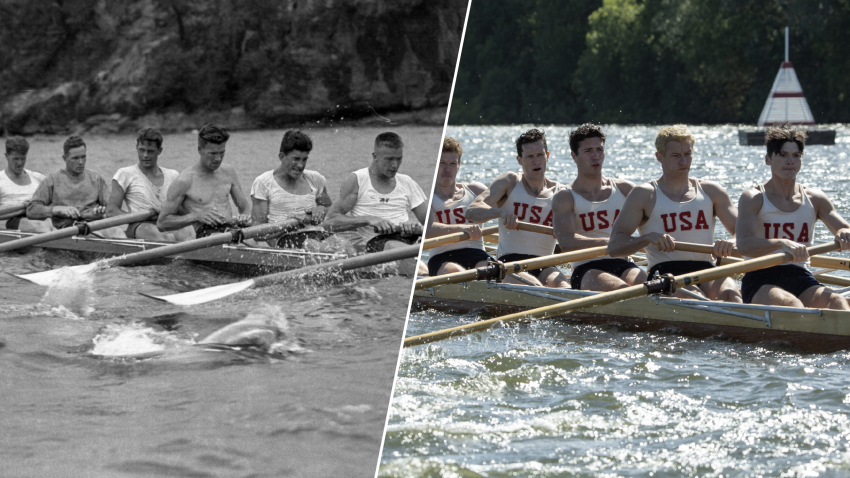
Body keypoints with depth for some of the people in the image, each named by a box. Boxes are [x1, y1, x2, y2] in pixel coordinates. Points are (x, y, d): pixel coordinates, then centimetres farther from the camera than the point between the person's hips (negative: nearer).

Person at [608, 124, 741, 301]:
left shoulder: (711, 192, 18)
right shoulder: (644, 195, 9)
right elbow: (614, 247, 1)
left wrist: (732, 242, -14)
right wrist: (648, 237, -20)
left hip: (707, 273, 2)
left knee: (729, 293, -34)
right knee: (692, 295, -38)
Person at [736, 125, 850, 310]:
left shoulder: (815, 199, 14)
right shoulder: (753, 199, 0)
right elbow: (744, 244, -16)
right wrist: (782, 244, -35)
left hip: (800, 278, 3)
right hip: (760, 281, -3)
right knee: (791, 304, -37)